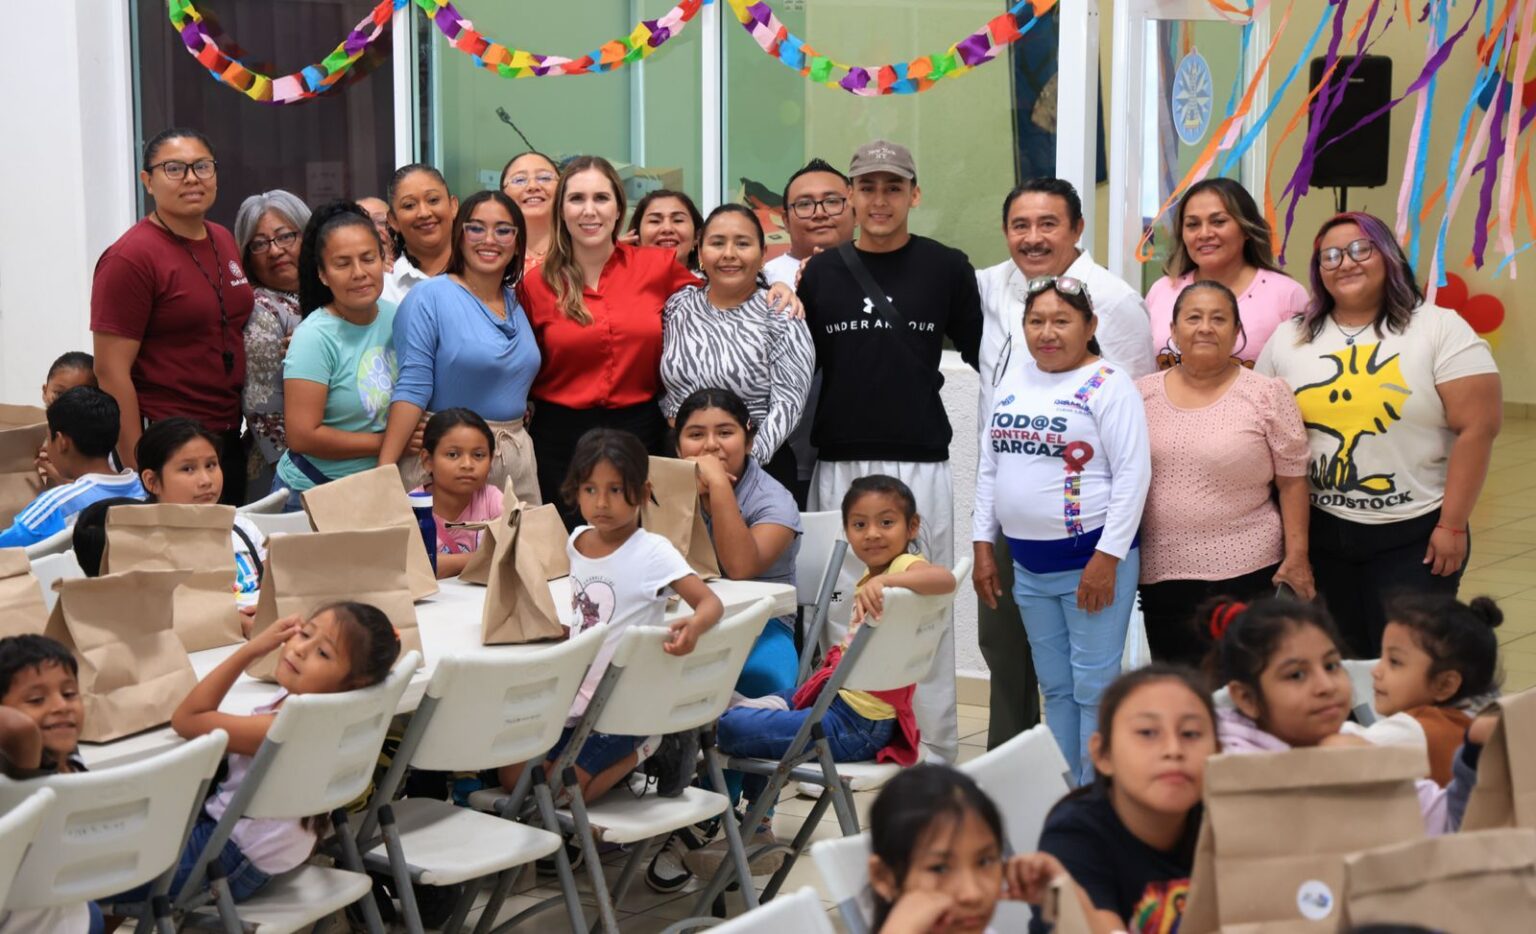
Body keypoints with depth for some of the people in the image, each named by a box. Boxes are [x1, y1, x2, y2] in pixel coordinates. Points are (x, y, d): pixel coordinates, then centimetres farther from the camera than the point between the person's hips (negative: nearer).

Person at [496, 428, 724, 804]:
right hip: (577, 696, 7)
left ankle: (644, 752, 7)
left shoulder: (652, 552, -19)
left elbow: (711, 602, -29)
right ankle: (617, 758, 18)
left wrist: (694, 626, -49)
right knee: (512, 778, 8)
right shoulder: (577, 540, 1)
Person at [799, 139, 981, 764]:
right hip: (839, 463, 2)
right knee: (841, 606, 5)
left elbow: (983, 355, 8)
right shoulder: (820, 273, 10)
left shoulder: (946, 268, 5)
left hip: (920, 462, -2)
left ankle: (935, 749, 9)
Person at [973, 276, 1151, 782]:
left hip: (1092, 559, -6)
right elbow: (990, 467, 16)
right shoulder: (1014, 380, 11)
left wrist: (1107, 558, -18)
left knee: (1094, 688, -2)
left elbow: (1132, 474, -14)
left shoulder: (1107, 385, -9)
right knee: (1056, 688, 14)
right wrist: (983, 545, 11)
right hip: (1029, 565, 6)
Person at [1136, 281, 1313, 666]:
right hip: (1160, 572, 3)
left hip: (1243, 569, -3)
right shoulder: (1142, 394, 7)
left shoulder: (1267, 395, -3)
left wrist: (1297, 555, -5)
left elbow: (1292, 482, -1)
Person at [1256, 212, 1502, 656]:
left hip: (1414, 534, -3)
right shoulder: (1287, 340, 7)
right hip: (1318, 535, 3)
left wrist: (1452, 525, -12)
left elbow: (1477, 428, -9)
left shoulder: (1441, 330, -5)